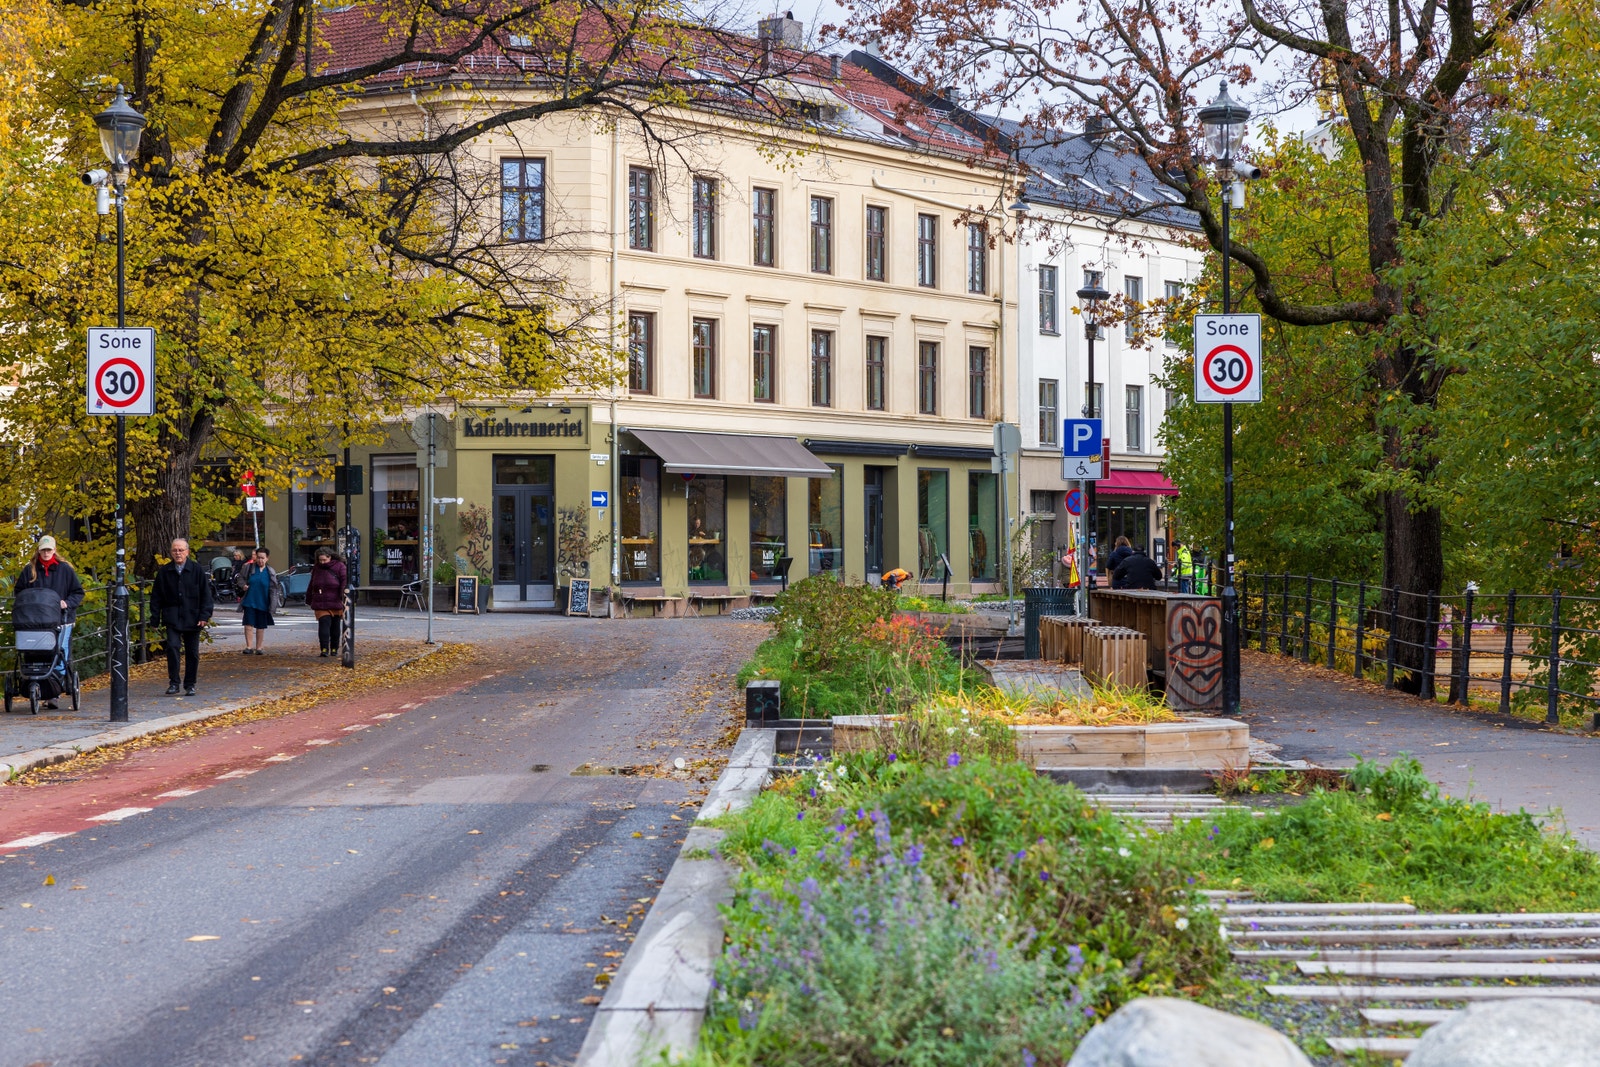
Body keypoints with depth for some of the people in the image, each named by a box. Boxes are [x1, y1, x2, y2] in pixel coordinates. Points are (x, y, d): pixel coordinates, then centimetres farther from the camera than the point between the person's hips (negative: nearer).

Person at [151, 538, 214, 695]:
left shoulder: (197, 570, 0)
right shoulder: (164, 572, 4)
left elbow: (205, 595, 0)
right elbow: (156, 596, 9)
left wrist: (204, 616, -7)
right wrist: (155, 616, 3)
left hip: (192, 618, 0)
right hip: (172, 618, 0)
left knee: (192, 653, 5)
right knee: (172, 647, -15)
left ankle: (190, 685, 16)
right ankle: (173, 684, -8)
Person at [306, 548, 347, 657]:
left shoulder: (339, 566, -1)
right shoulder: (316, 567, 12)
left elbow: (344, 582, -7)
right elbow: (312, 585, 19)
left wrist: (343, 598, -16)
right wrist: (308, 600, 20)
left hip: (335, 603, -2)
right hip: (320, 603, 2)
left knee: (335, 626, 8)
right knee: (324, 624, -12)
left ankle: (334, 648, 20)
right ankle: (324, 649, -17)